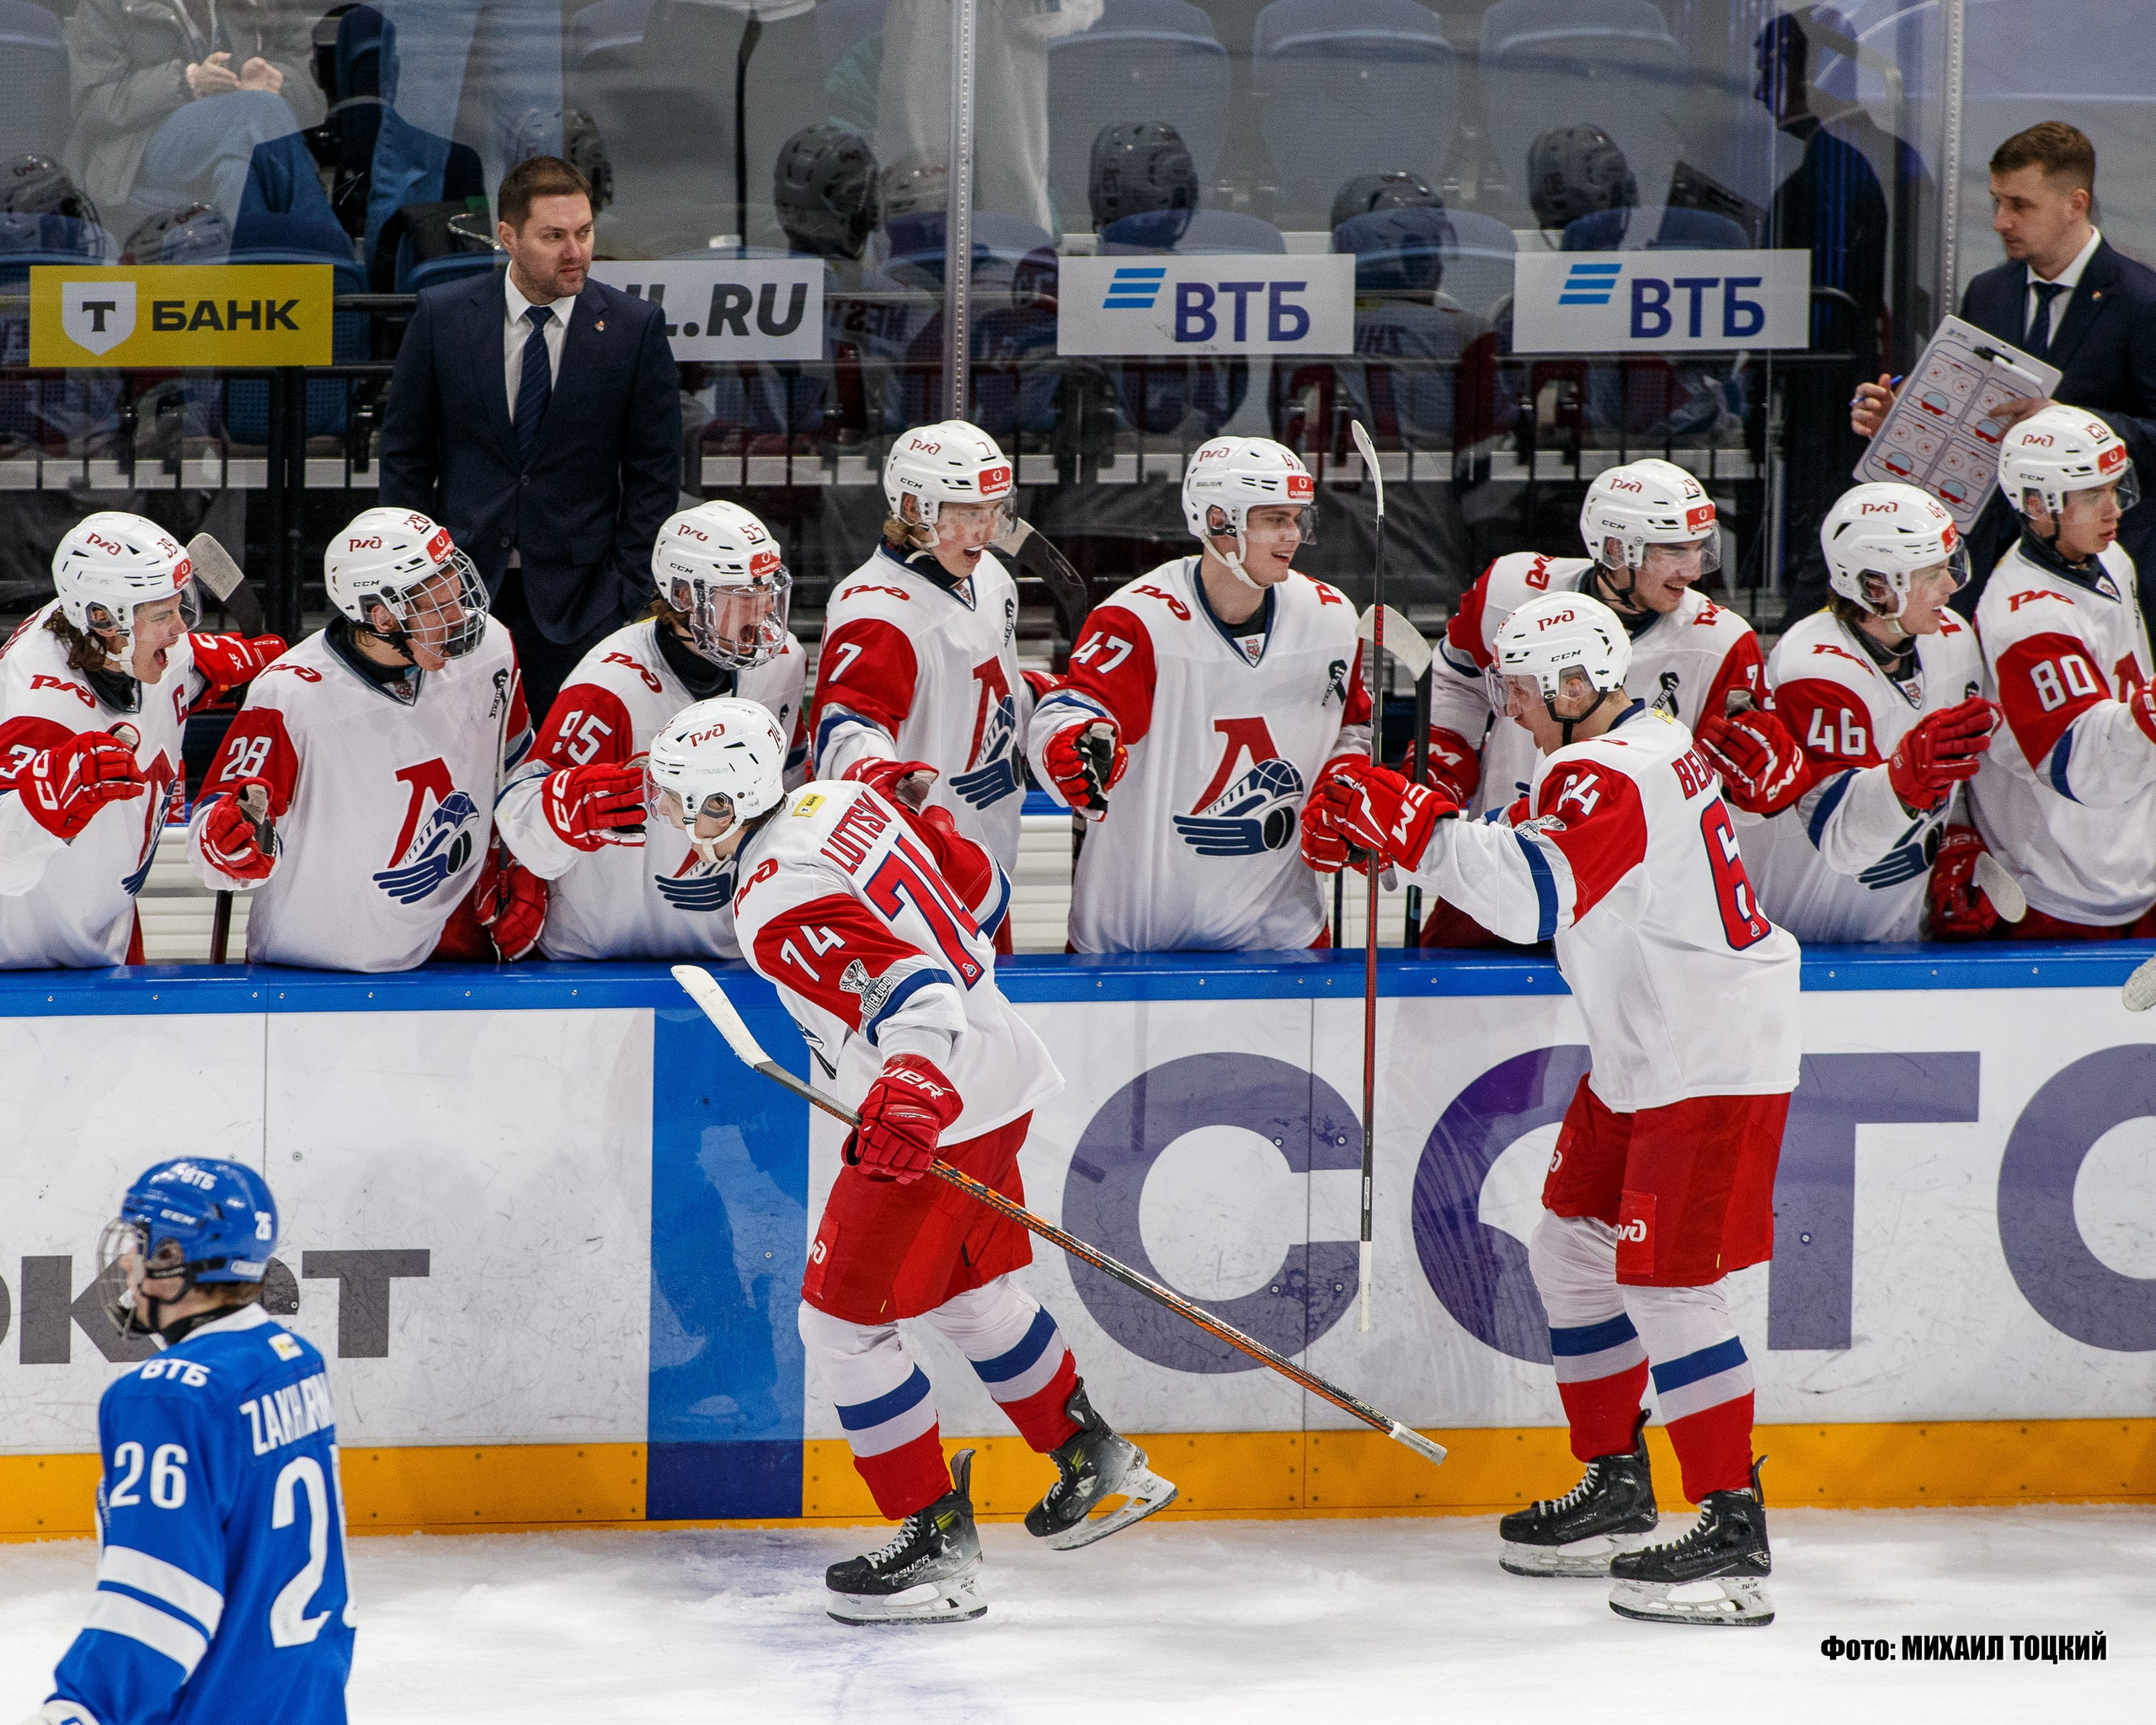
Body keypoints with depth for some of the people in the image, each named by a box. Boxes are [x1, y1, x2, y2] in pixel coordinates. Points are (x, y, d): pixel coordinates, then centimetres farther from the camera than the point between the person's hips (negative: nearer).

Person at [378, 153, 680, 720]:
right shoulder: (443, 316, 2)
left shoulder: (634, 328, 0)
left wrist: (627, 593, -3)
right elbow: (405, 454, 8)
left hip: (579, 599, -1)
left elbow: (654, 474, 3)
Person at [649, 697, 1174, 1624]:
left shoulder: (777, 904, -22)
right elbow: (981, 888, 17)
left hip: (938, 1112, -10)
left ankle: (938, 1542, 2)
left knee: (843, 1321, -1)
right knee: (970, 1288, 28)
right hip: (1001, 1076, 10)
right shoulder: (848, 801, 5)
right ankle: (1098, 1467, 41)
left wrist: (912, 1088, -47)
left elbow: (913, 986, -33)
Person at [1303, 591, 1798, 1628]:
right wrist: (1388, 827, 5)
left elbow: (1528, 894, -37)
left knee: (1666, 1285, -12)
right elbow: (1528, 852, 17)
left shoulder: (1612, 777, -23)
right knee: (1572, 1252, 17)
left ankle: (1733, 1535, -9)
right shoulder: (1632, 745, 10)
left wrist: (1409, 821, -30)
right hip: (1642, 1052, 11)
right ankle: (1617, 1490, 27)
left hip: (1713, 1062, -11)